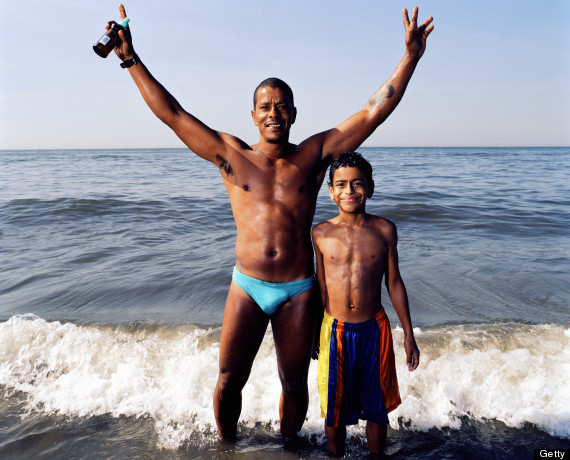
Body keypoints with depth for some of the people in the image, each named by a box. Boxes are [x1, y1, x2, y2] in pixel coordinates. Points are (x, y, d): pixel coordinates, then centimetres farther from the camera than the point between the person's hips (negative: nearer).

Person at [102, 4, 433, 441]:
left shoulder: (314, 154, -1)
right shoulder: (231, 155, -1)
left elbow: (373, 111, -3)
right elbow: (171, 114, -1)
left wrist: (410, 56, -7)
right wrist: (132, 60, -3)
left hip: (298, 291, 0)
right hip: (247, 287, 0)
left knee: (294, 384, 14)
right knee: (229, 381, 11)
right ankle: (227, 445, 40)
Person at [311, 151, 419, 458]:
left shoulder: (384, 230, -3)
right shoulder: (321, 233, -4)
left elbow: (394, 283, 4)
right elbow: (319, 286, 3)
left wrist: (408, 335, 5)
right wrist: (312, 333, 8)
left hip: (374, 329, 1)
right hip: (335, 330, 0)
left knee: (376, 406, 16)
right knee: (334, 408, 14)